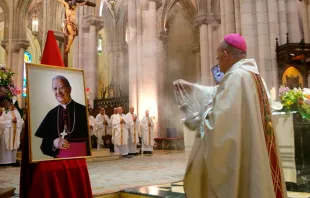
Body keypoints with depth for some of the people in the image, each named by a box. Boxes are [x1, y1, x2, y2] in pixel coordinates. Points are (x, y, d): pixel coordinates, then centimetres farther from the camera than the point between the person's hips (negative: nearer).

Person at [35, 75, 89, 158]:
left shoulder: (83, 110, -7)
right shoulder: (51, 114, 4)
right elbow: (44, 144, 6)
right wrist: (53, 143, -13)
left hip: (81, 158, -2)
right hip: (59, 160, 3)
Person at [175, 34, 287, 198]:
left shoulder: (236, 76, -17)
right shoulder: (253, 76, 14)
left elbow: (218, 121, -23)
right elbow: (220, 93, 27)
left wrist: (203, 115, -2)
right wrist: (190, 86, 32)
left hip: (239, 158, -9)